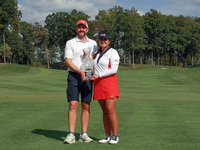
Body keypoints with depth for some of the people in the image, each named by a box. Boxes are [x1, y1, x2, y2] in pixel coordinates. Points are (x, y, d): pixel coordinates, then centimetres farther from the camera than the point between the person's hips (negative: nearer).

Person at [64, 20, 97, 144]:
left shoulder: (93, 43, 15)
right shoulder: (70, 43, 7)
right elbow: (68, 61, -3)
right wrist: (80, 71, -15)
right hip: (74, 76, -2)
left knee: (86, 106, 1)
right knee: (73, 105, -10)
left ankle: (84, 134, 4)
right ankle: (71, 135, -10)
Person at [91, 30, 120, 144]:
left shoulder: (113, 53, -2)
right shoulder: (97, 53, 19)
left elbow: (114, 69, -11)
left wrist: (99, 75, -15)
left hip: (109, 82, -6)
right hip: (98, 84, 6)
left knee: (111, 110, -12)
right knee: (105, 111, 5)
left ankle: (115, 136, -8)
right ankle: (107, 136, 7)